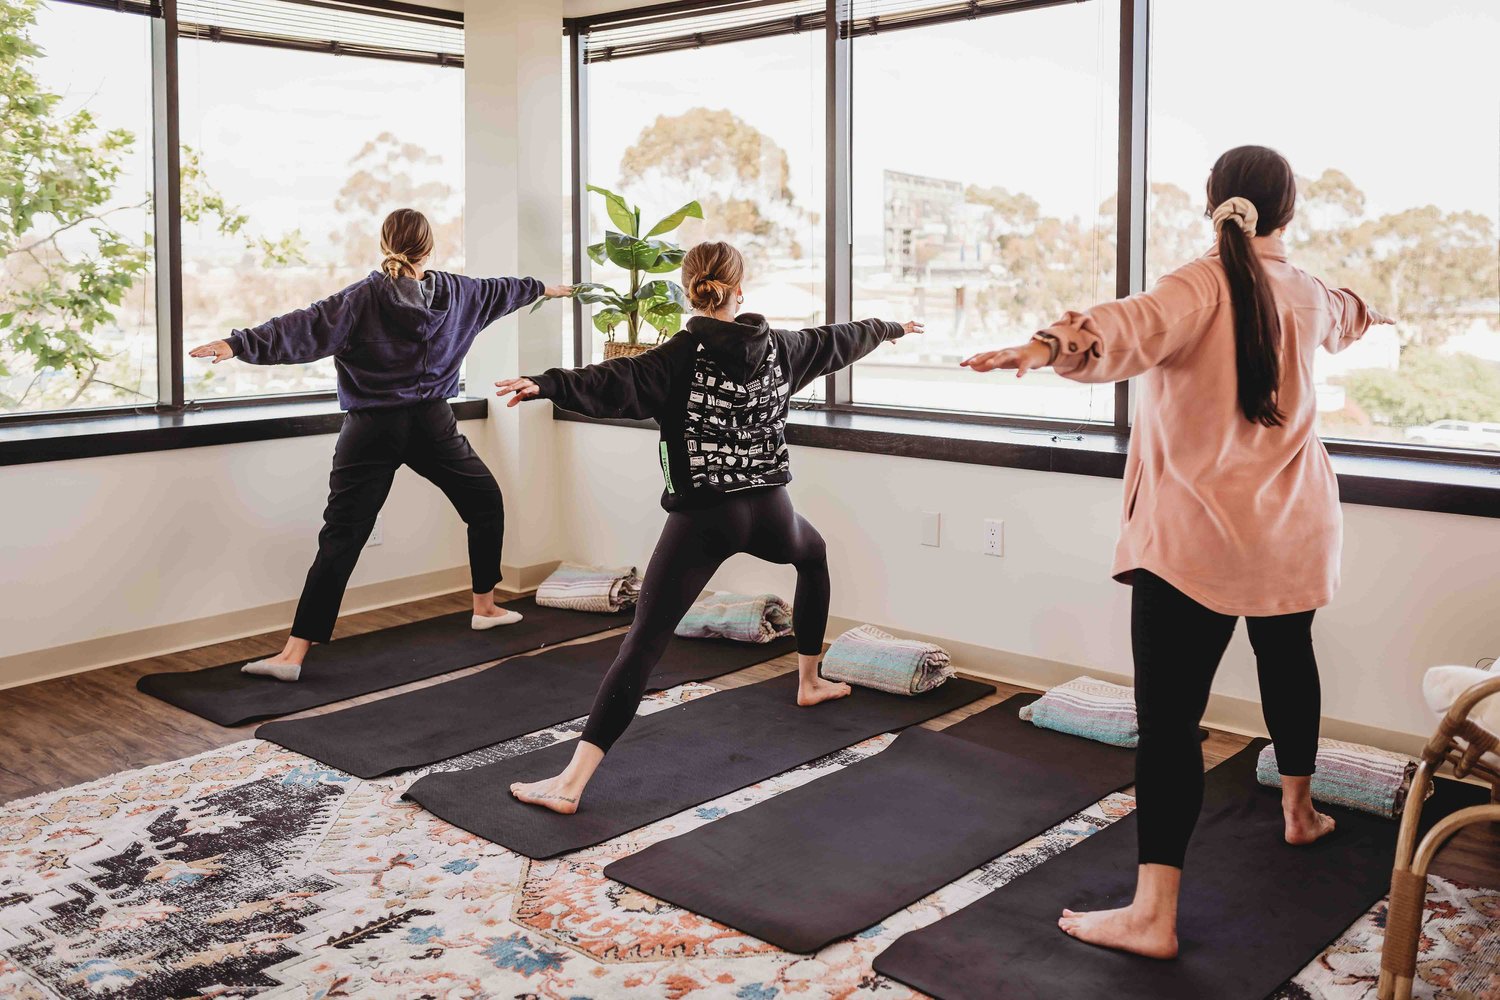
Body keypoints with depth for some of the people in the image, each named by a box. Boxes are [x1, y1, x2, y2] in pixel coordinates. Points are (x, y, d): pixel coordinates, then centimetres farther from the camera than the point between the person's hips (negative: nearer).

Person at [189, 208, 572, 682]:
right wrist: (543, 288, 43)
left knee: (341, 540, -3)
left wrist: (240, 344, -22)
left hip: (372, 432, -2)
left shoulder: (364, 298, -7)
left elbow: (303, 329, -18)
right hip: (431, 427, 2)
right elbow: (500, 289, 25)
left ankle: (294, 652, -7)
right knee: (487, 505, 26)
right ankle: (485, 607, 36)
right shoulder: (454, 292, 5)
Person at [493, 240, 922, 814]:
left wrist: (549, 385, -38)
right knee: (814, 556, 39)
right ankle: (809, 682, 50)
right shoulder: (778, 348, 8)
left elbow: (621, 384, -26)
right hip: (768, 510, 4)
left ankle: (570, 783, -15)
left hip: (702, 518, -4)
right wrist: (889, 328, 46)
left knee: (642, 644, -9)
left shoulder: (683, 356, -6)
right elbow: (838, 340, 27)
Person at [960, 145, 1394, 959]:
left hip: (1193, 539, -7)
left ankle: (1152, 914, -11)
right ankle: (1298, 809, 50)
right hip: (1291, 531, 7)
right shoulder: (1308, 296, 9)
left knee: (1169, 715, -9)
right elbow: (1342, 317, 34)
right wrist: (1364, 312, 59)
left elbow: (1135, 325, -36)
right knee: (1287, 660, 30)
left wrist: (1050, 346, -53)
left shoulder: (1202, 288, -13)